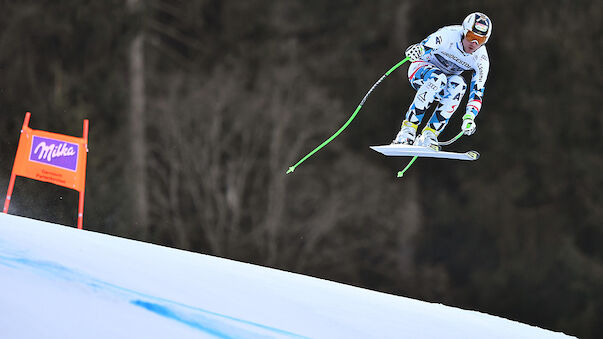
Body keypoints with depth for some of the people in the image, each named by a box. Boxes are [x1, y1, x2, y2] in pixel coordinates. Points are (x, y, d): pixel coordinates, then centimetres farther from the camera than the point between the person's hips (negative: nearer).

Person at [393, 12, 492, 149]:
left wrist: (469, 118, -32)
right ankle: (407, 130, -37)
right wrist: (415, 51, -60)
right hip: (421, 70, -3)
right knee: (438, 78, -38)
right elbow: (422, 48, -34)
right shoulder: (448, 35, -26)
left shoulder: (481, 60, -16)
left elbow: (477, 92, -16)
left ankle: (429, 135, -33)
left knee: (458, 84, -32)